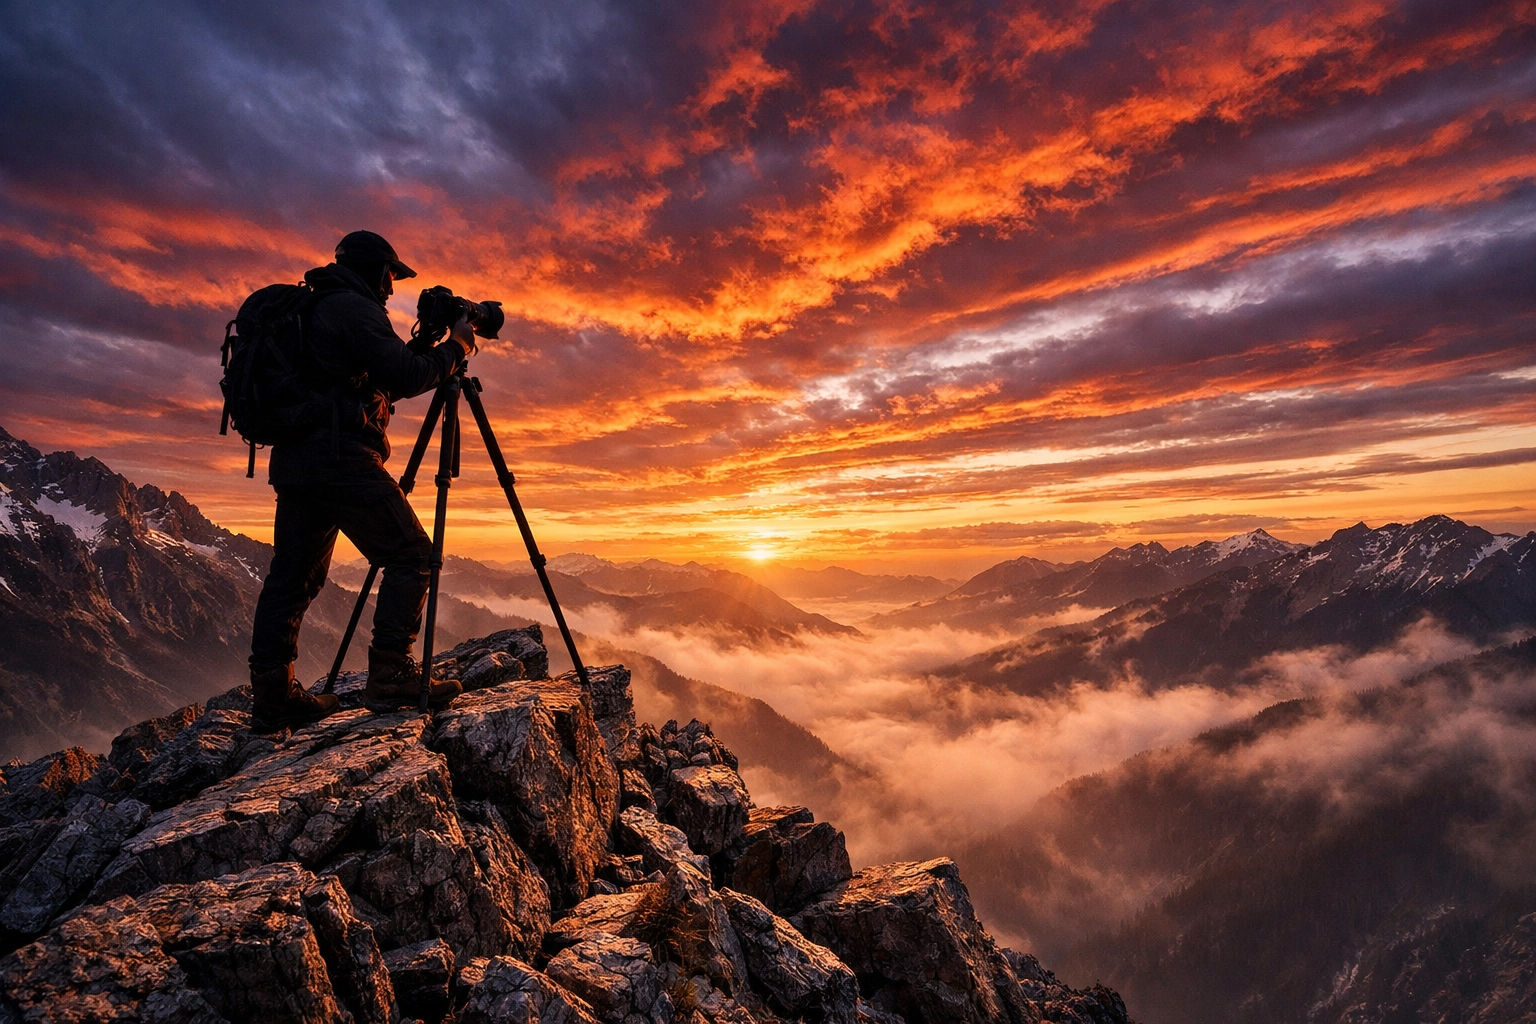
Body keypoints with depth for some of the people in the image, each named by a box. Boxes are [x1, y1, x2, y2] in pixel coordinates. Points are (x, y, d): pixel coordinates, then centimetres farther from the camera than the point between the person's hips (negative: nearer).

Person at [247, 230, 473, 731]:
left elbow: (378, 382, 27)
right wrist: (456, 344, 0)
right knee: (411, 555, -8)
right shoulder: (354, 308, -4)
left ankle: (272, 695, 15)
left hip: (293, 460, 10)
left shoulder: (312, 310, 27)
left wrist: (421, 346, 23)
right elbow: (408, 376, -14)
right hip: (340, 457, -10)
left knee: (294, 574, 10)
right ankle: (390, 676, -13)